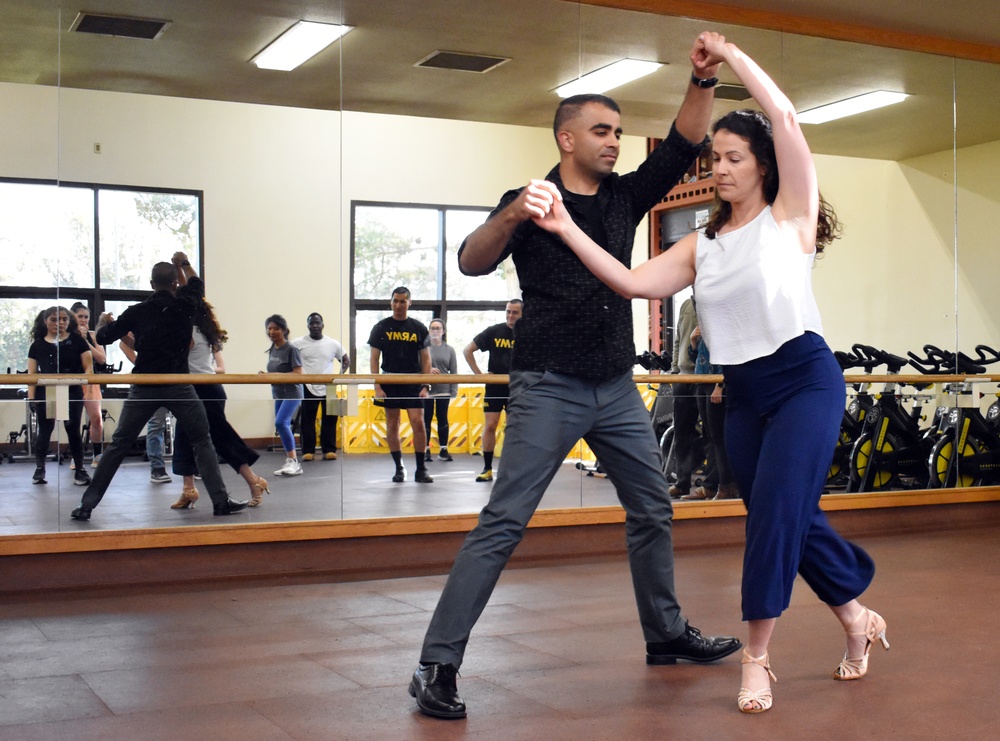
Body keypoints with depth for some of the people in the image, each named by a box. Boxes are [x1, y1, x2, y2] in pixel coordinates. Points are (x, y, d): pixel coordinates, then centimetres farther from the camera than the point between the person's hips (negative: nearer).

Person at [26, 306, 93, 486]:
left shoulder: (77, 340, 2)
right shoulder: (38, 344, 5)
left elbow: (88, 367, 1)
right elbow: (32, 374, 6)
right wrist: (31, 396, -2)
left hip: (72, 392, -1)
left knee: (73, 430, 0)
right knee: (45, 430, 4)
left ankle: (79, 470, 5)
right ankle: (40, 468, 14)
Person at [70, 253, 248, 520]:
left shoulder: (137, 312, 2)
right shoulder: (185, 306, 0)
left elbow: (103, 337, 13)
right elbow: (196, 284, 23)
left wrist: (104, 322, 35)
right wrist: (184, 263, 40)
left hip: (144, 388, 1)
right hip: (178, 387, -1)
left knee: (118, 445, 8)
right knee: (202, 442, 9)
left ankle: (87, 504, 7)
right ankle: (220, 501, 2)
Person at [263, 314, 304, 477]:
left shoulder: (291, 349, -13)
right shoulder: (272, 349, 9)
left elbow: (299, 374, -18)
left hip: (292, 392, -8)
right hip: (278, 394, 8)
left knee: (281, 422, -23)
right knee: (283, 427, 8)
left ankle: (293, 461, -18)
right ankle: (290, 463, 15)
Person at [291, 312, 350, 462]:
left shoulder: (333, 344, 4)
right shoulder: (298, 343, -1)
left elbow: (346, 361, 13)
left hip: (328, 388, 1)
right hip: (307, 388, -1)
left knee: (329, 420, 2)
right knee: (307, 420, 1)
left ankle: (329, 450, 10)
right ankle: (308, 451, 7)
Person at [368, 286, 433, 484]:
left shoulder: (419, 328, 6)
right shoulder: (381, 328, 5)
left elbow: (426, 359, 6)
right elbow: (374, 358, 3)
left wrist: (426, 386, -3)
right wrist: (377, 387, -6)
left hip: (413, 383, 0)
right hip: (390, 384, 1)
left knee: (418, 423, -9)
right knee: (392, 425, 4)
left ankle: (421, 470, -2)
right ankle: (399, 468, 13)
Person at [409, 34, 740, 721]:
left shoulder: (625, 197, 10)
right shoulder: (528, 202, -5)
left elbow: (683, 147, 3)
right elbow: (473, 261, -21)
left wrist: (703, 82, -13)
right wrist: (513, 214, -40)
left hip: (617, 388, 6)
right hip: (549, 388, -6)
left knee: (653, 511, 14)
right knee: (502, 524, -10)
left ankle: (668, 634, 32)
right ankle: (437, 665, -7)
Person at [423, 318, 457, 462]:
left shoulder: (449, 350, 7)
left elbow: (454, 372, 6)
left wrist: (454, 391, -1)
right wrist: (427, 370, -18)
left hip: (443, 390, 1)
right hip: (426, 389, -1)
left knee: (443, 419, 5)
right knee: (426, 419, 2)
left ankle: (443, 450, 12)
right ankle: (426, 450, 9)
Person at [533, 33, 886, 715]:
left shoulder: (789, 217, -2)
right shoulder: (700, 246, 11)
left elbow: (785, 118, -13)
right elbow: (634, 283, -4)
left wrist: (730, 54, -8)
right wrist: (568, 229, -12)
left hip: (806, 380, -6)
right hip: (742, 394, 6)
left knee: (776, 510, -14)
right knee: (793, 518, 12)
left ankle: (757, 657, -4)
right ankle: (858, 619, 33)